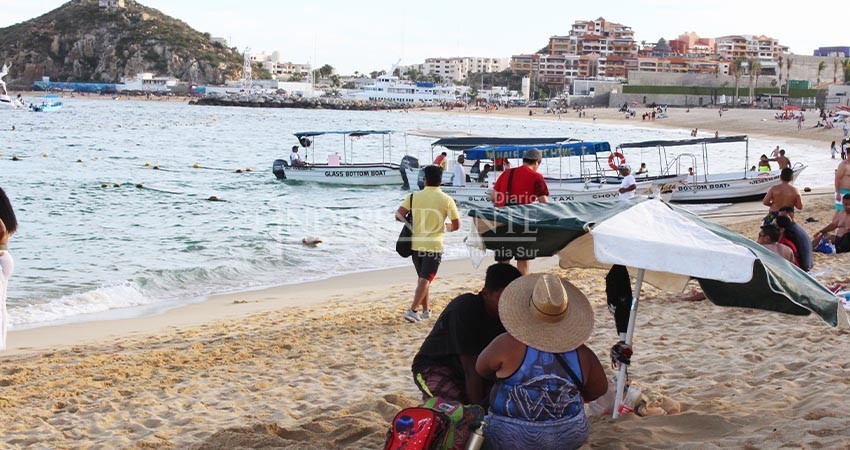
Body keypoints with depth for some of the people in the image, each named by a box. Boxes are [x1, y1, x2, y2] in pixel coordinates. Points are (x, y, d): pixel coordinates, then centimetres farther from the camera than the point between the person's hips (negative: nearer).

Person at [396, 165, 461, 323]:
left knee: (422, 278, 19)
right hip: (434, 246, -3)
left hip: (415, 244, 3)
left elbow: (399, 215, -6)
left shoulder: (414, 196, -1)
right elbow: (457, 225, -4)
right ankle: (413, 310, -18)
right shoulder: (446, 200, -5)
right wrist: (448, 227, 18)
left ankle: (425, 310, 26)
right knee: (425, 280, -4)